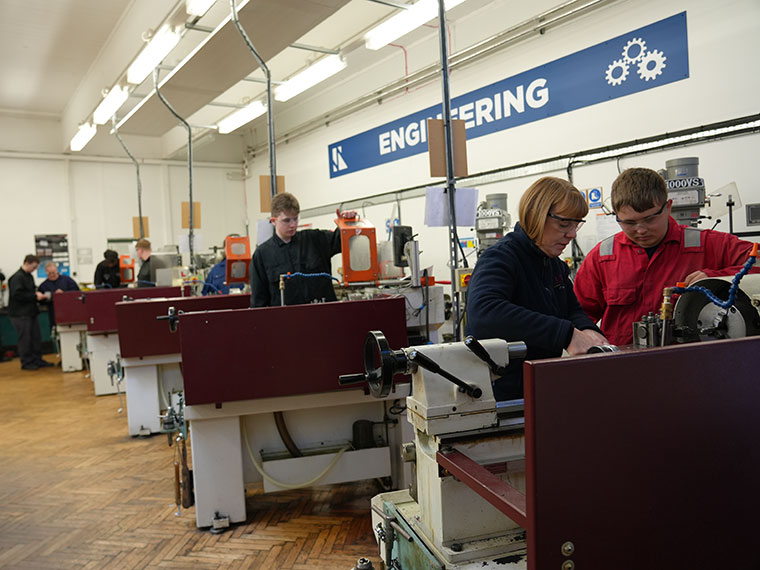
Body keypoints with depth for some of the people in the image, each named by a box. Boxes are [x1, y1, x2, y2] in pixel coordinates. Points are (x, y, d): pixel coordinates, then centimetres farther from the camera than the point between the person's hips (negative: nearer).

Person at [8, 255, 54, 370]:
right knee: (25, 339, -1)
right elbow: (17, 295, -23)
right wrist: (35, 296, -22)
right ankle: (26, 363, 8)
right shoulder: (17, 277, -15)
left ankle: (37, 360, 21)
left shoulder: (29, 276, 14)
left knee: (36, 337, 12)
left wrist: (38, 294, 2)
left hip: (30, 312, 9)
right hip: (20, 314, -9)